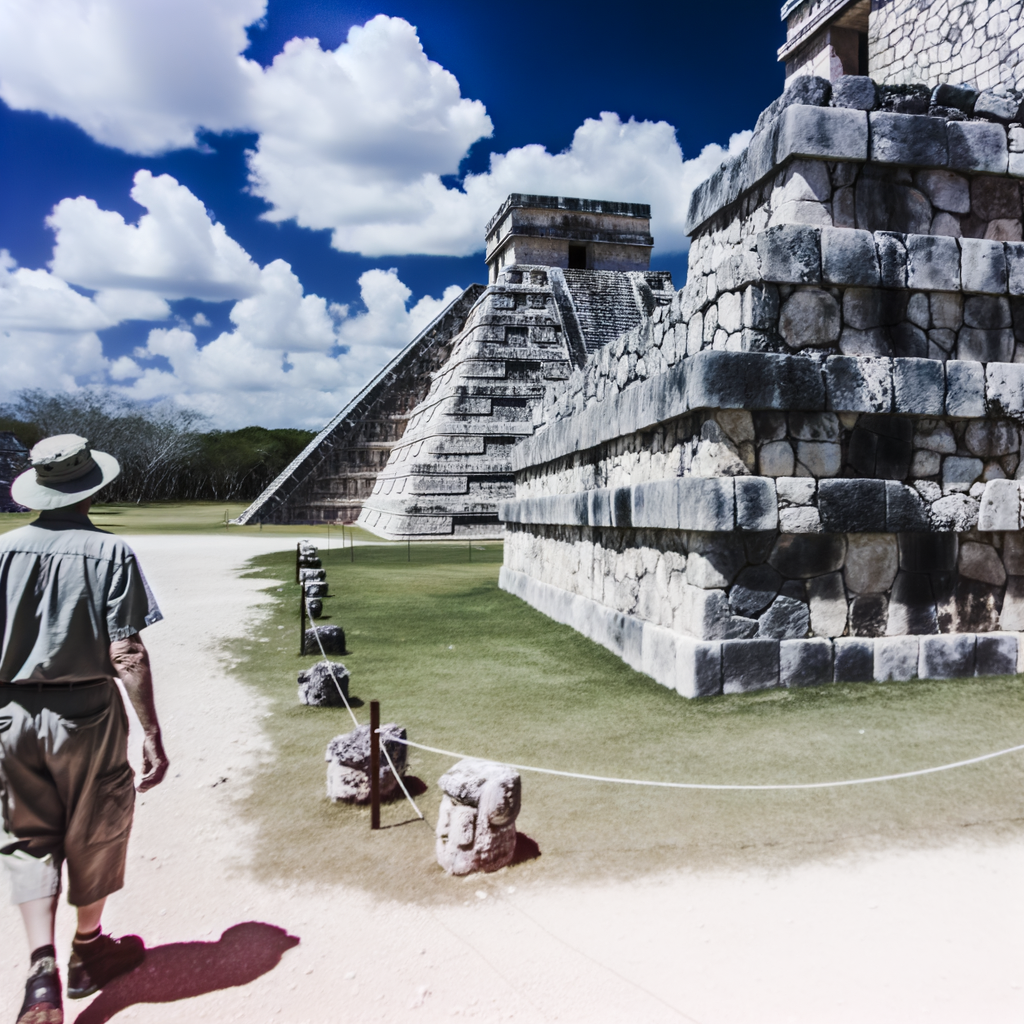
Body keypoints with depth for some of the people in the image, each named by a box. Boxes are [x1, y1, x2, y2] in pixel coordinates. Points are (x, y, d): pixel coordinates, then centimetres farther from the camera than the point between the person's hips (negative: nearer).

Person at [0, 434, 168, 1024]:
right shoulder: (110, 552, -12)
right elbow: (126, 654, -16)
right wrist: (152, 735, -11)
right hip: (87, 713, -3)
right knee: (94, 832, 16)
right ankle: (89, 950, 34)